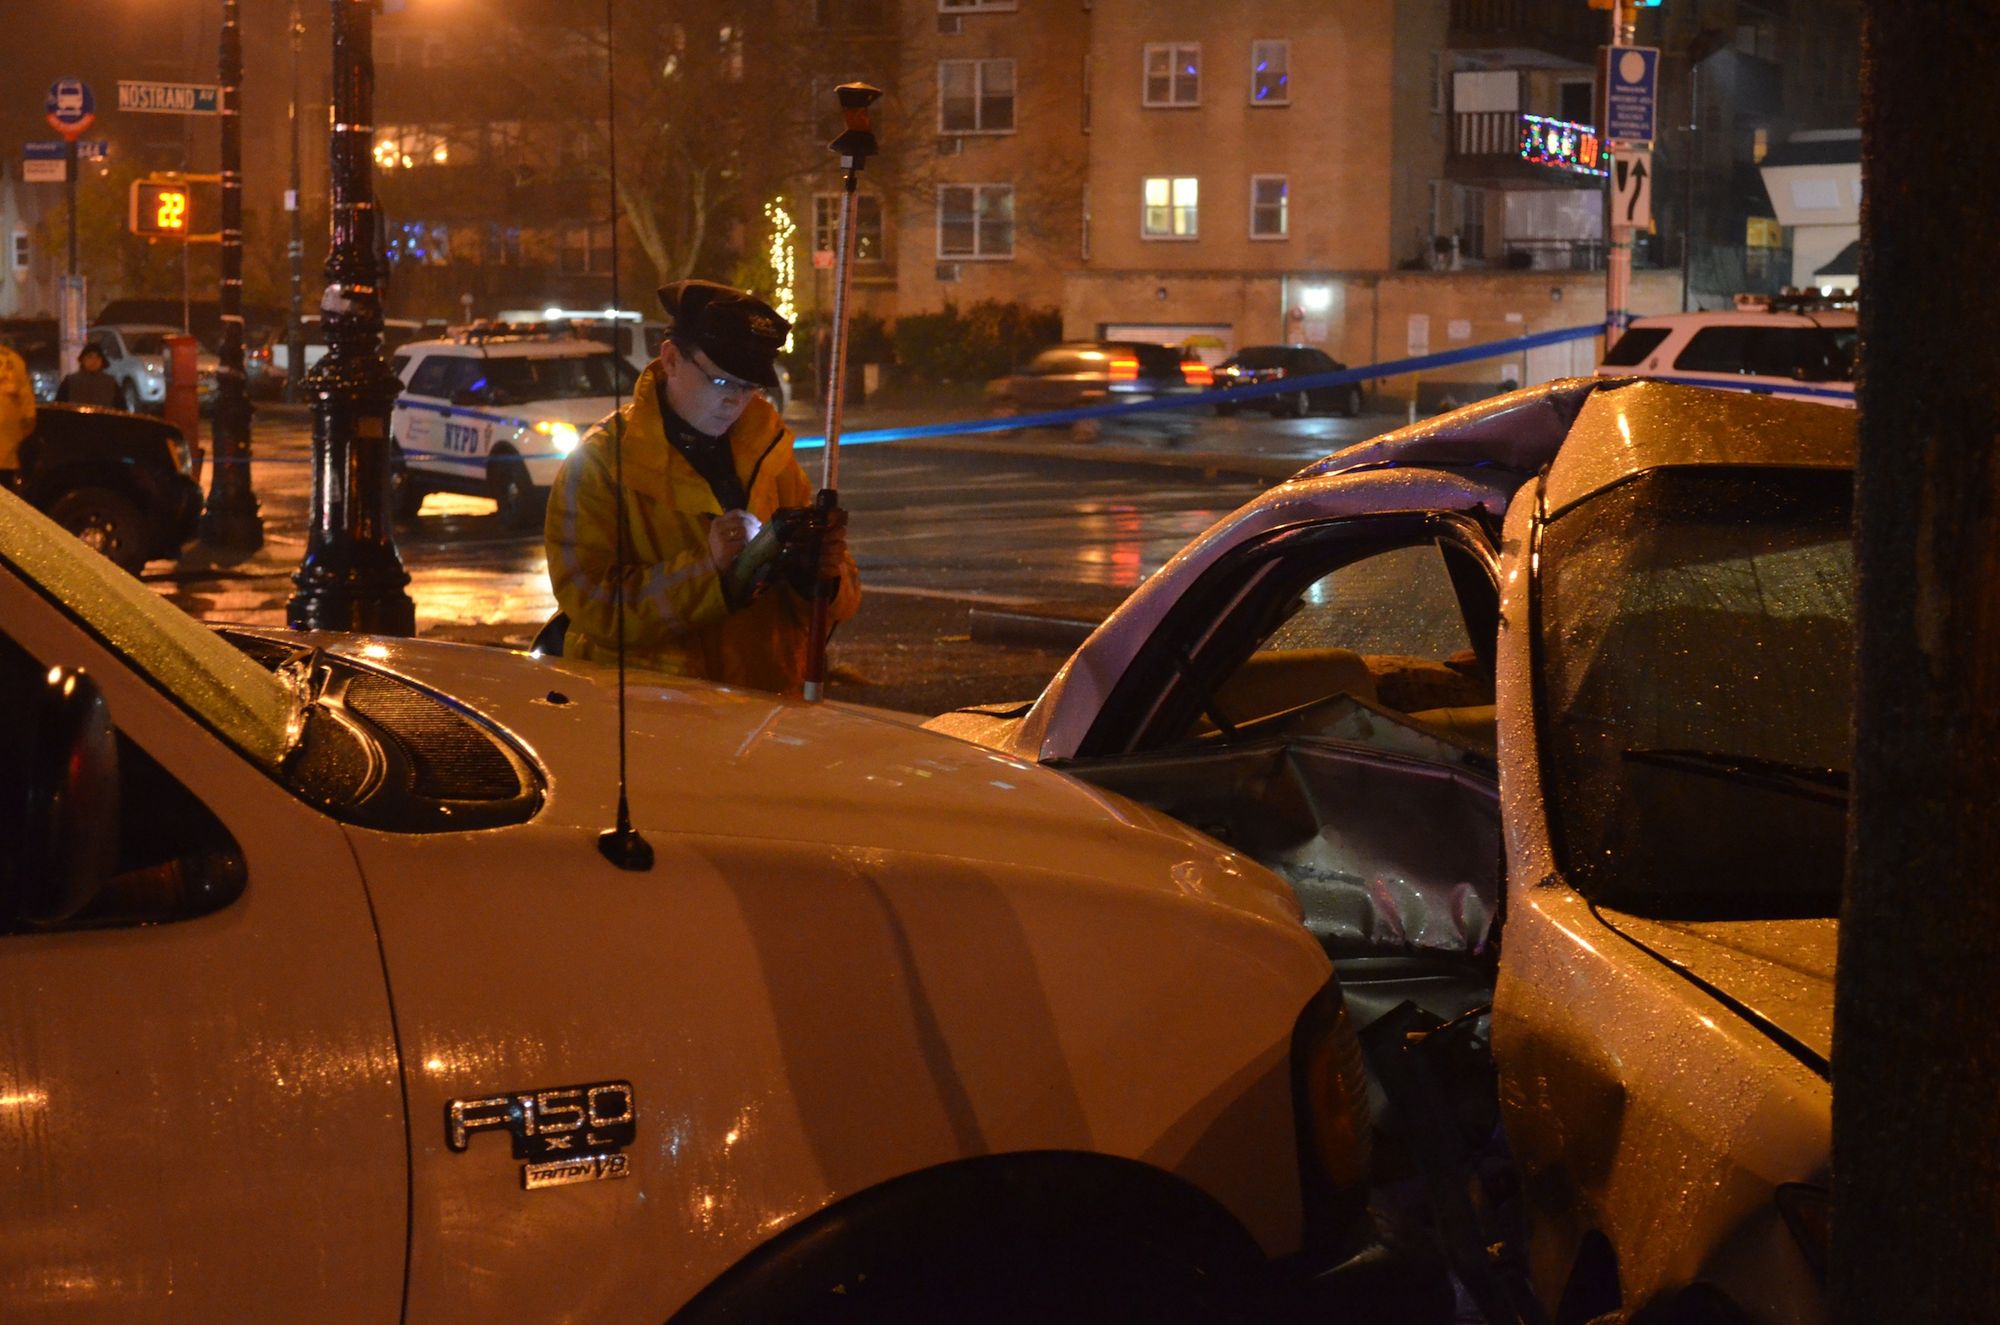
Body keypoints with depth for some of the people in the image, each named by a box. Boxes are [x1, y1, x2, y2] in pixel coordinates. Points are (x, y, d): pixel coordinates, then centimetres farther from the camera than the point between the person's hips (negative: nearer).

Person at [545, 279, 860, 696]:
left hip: (767, 702, 5)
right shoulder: (599, 462, -2)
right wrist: (706, 568, -21)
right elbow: (591, 605, -13)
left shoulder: (767, 450, 11)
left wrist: (822, 575, -10)